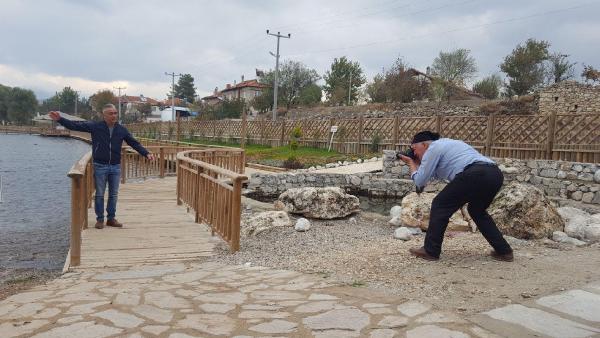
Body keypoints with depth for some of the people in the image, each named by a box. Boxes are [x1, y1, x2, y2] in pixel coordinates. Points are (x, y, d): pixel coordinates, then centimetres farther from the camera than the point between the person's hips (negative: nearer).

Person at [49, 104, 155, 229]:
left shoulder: (122, 130, 3)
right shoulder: (95, 126, -3)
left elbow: (134, 143, 4)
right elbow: (75, 125, -4)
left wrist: (146, 153, -5)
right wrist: (59, 119, -13)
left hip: (115, 167, 2)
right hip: (100, 166, -2)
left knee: (113, 194, 9)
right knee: (99, 194, 5)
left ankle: (111, 218, 20)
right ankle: (100, 219, 16)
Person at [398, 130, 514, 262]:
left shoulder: (433, 148, 8)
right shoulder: (445, 144, 34)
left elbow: (420, 181, 8)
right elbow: (436, 174, 41)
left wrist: (412, 164, 24)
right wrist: (417, 163, 37)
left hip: (476, 175, -9)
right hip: (495, 173, 9)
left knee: (440, 206, 5)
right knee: (477, 210, 30)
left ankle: (430, 251, 8)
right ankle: (504, 251, 27)